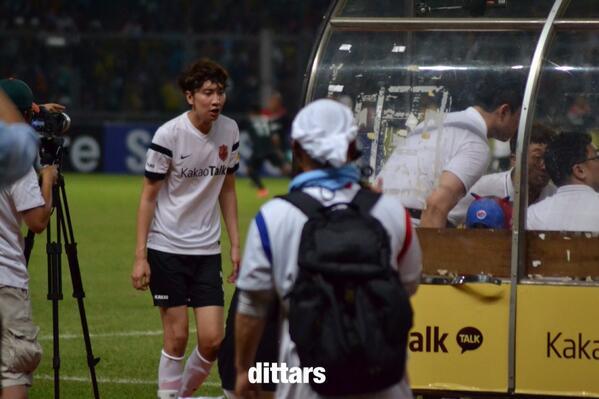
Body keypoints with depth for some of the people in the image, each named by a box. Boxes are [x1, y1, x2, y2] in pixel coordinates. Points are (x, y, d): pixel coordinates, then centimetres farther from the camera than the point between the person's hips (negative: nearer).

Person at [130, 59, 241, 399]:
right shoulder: (168, 135, -12)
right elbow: (149, 196, -6)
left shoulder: (230, 131, 2)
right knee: (176, 336, -3)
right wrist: (140, 256, -10)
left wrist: (235, 246, 11)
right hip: (166, 247, -4)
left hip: (207, 249, 4)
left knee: (213, 339, -4)